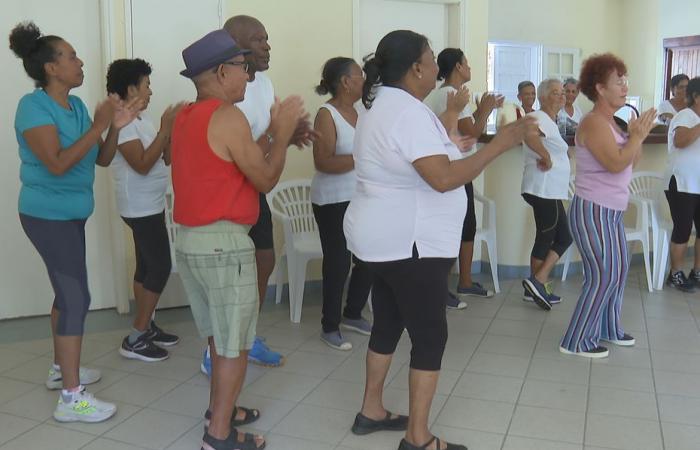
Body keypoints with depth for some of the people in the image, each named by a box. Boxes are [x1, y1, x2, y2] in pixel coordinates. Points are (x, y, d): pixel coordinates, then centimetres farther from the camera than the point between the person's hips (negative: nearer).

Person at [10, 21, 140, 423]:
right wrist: (98, 126, -24)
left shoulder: (77, 105, 6)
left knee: (67, 292, 16)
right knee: (77, 298, -10)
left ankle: (61, 369, 32)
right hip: (49, 216, -8)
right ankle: (71, 398, -3)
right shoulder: (34, 106, -16)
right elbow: (57, 164, -26)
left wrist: (116, 127, -9)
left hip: (70, 214, 8)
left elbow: (102, 160, 6)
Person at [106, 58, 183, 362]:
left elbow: (164, 159, 14)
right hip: (141, 208, -10)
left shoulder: (139, 119, 12)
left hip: (149, 206, 10)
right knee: (161, 267, -8)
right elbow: (143, 164, -24)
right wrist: (165, 129, -22)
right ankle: (135, 339, -2)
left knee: (147, 266, 13)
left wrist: (172, 131, 0)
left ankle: (146, 328, 23)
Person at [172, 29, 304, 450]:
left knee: (220, 334, 22)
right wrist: (282, 133, -1)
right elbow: (265, 179, -12)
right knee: (235, 344, 3)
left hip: (191, 239, 9)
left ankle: (220, 409, 34)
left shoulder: (187, 116, 11)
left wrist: (274, 137, 17)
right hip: (223, 242, -9)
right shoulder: (228, 117, -16)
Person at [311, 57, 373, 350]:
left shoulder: (355, 111, 10)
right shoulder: (327, 114, -13)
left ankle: (352, 314, 31)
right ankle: (329, 327, 16)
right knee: (338, 263, 0)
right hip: (333, 202, -8)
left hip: (361, 199, 8)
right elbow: (323, 162, -22)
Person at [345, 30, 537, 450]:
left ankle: (371, 410, 32)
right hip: (410, 242, -10)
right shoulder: (409, 111, -21)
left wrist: (448, 128, 19)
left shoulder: (383, 103, 12)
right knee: (430, 335, 0)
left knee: (388, 324, 19)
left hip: (387, 237, 10)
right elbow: (443, 178, -28)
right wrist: (500, 143, -24)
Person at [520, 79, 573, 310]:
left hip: (548, 191, 10)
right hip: (545, 190, -10)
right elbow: (528, 134, -36)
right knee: (563, 238, -3)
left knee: (546, 239, 13)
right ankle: (538, 282, -1)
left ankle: (537, 289, 18)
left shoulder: (549, 121, 19)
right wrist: (546, 157, -26)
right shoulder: (540, 117, -14)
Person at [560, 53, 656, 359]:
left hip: (611, 211, 10)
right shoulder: (593, 122, -16)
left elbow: (632, 161, 15)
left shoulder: (612, 121, 13)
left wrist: (637, 135, 0)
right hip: (593, 211, -10)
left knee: (619, 269, 18)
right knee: (603, 276, -7)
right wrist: (638, 135, -14)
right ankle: (576, 341, 4)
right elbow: (616, 163, -26)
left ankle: (609, 329, 33)